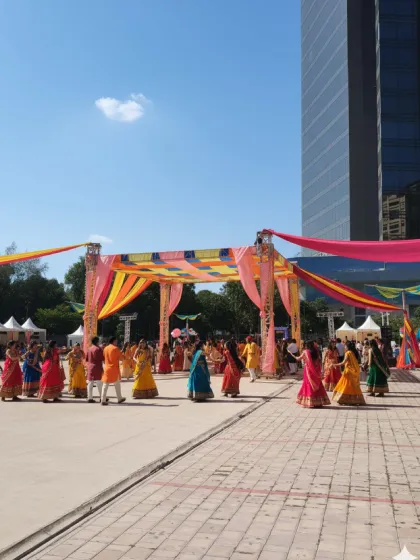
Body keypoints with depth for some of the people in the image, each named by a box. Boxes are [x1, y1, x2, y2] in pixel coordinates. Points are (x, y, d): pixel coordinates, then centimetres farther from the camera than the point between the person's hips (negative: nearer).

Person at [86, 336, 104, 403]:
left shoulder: (89, 349, 8)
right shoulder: (99, 349, -9)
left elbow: (86, 359, 11)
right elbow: (102, 359, -9)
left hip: (90, 368, 5)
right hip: (98, 368, -5)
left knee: (90, 383, 5)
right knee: (100, 383, 3)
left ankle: (90, 398, 5)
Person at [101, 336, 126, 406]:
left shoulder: (105, 348, 6)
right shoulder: (116, 348, -10)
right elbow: (121, 358, -7)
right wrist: (121, 353, 12)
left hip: (107, 368, 4)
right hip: (114, 369, -4)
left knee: (105, 385, 2)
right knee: (117, 384, 12)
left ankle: (103, 400, -5)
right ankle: (120, 398, 23)